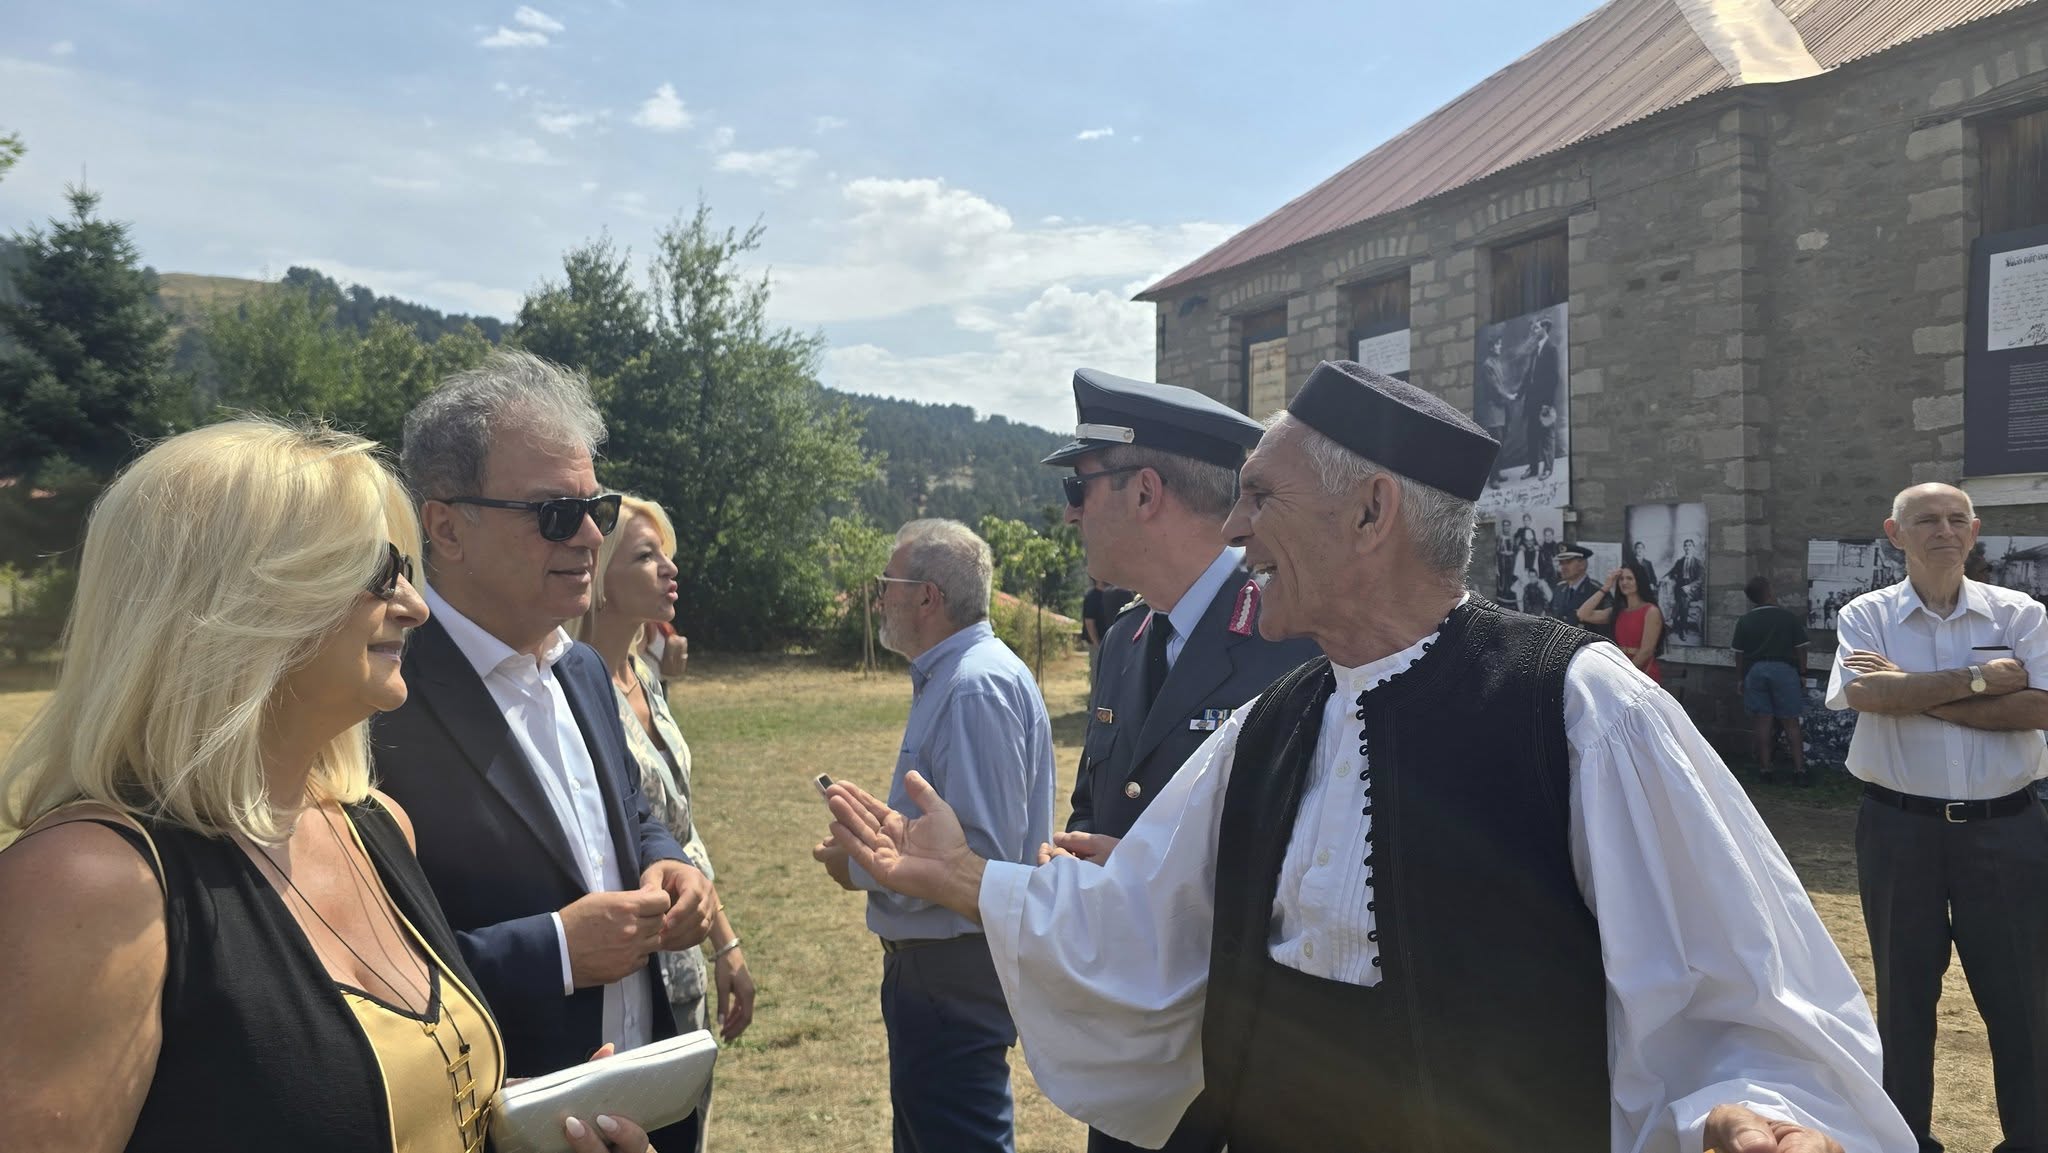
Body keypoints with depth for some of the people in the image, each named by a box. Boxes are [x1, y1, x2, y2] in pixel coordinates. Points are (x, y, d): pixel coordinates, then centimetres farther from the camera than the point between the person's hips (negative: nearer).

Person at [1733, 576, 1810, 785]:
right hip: (1784, 669, -1)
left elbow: (1739, 655, 7)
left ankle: (1765, 769, 4)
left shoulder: (1744, 622, 5)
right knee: (1790, 722, 3)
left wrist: (1741, 678, 16)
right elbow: (1800, 650, 1)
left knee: (1762, 721, 3)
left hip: (1755, 671, 2)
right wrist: (1802, 674, 11)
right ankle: (1799, 770, 0)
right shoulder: (1790, 617, -1)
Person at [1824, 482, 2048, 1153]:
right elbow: (1865, 695, -16)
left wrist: (1913, 692, -14)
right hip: (1900, 827, 0)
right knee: (1904, 990, 11)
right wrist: (1980, 679, -13)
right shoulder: (1865, 616, 1)